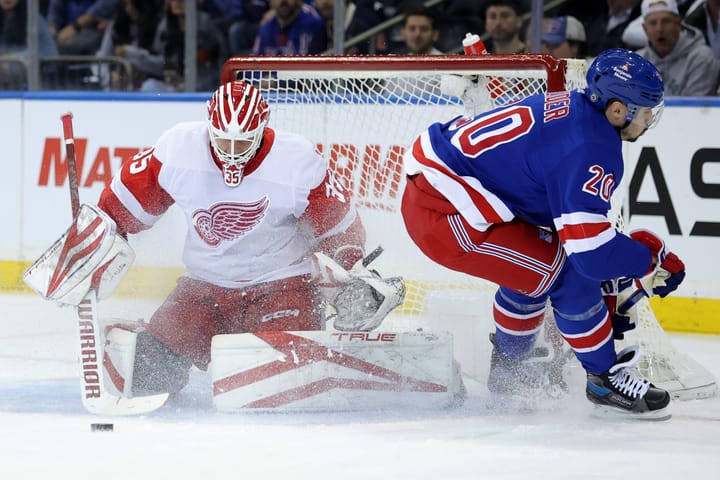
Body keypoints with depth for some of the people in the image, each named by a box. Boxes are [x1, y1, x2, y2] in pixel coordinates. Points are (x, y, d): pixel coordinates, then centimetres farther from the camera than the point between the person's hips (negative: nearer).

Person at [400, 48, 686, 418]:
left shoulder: (572, 108, 11)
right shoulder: (591, 150, -19)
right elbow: (590, 251, -22)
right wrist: (649, 262, -5)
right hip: (443, 214, -10)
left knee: (534, 260, 25)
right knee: (567, 272, -7)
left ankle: (508, 368, 41)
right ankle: (606, 379, 9)